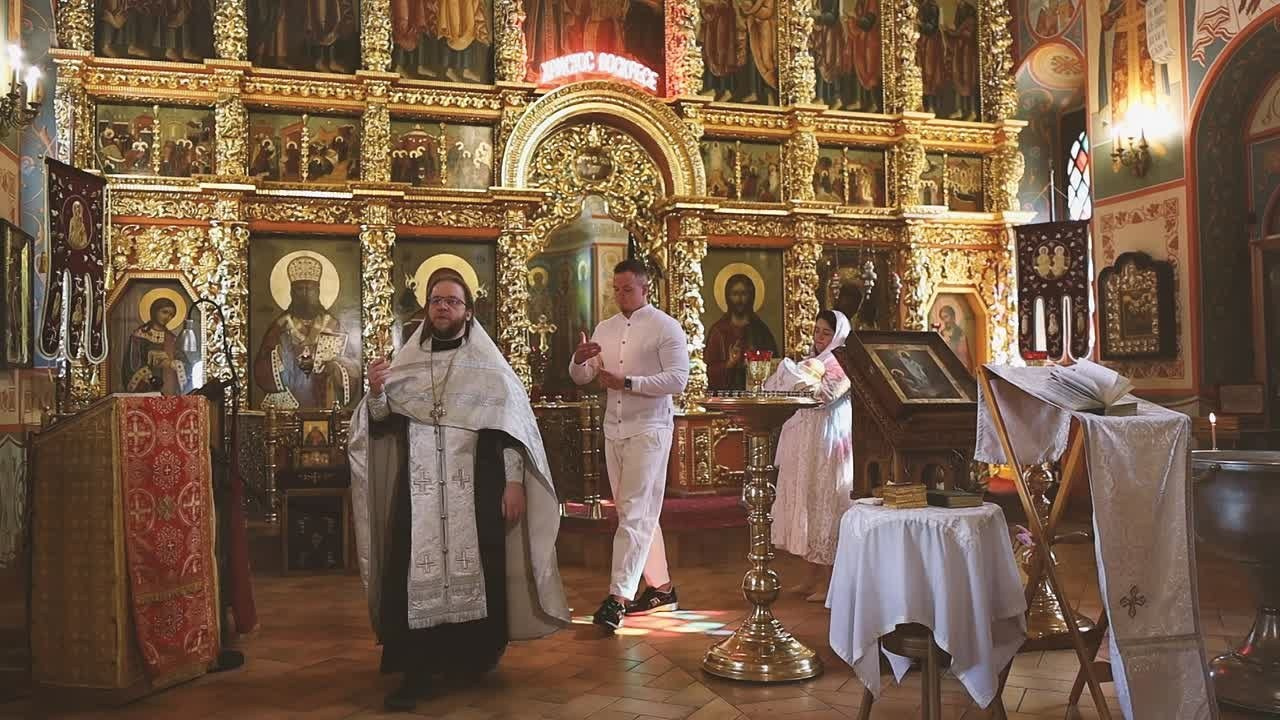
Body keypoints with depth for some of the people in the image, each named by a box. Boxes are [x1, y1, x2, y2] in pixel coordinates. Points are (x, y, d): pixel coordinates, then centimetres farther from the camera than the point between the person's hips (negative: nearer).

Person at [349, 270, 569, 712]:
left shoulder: (488, 364, 2)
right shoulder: (408, 360, 11)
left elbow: (511, 423, -3)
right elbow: (383, 422, 10)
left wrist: (514, 481, -11)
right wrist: (376, 392, -11)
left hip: (475, 485, -2)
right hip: (418, 486, 2)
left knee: (475, 568, 2)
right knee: (415, 571, -3)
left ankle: (473, 658, 20)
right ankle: (418, 670, 3)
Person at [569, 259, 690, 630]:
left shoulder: (665, 327, -5)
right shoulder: (605, 329, 13)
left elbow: (678, 379, -15)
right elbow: (581, 377, 13)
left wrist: (626, 383, -20)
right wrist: (579, 360, -10)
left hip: (649, 429, -7)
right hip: (614, 429, 7)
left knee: (634, 513, -10)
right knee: (640, 513, 12)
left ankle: (618, 597, -12)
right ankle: (660, 587, 22)